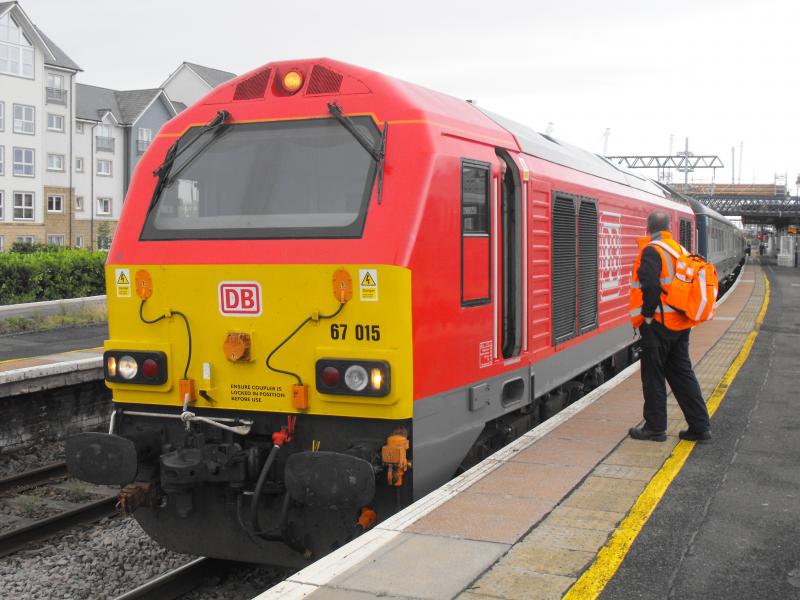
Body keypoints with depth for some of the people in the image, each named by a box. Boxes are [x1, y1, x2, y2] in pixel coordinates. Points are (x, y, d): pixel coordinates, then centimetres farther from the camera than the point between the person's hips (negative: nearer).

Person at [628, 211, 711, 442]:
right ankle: (700, 426, 14)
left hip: (658, 325, -8)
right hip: (680, 324, 8)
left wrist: (648, 316, -14)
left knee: (653, 375, 3)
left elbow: (651, 286, -24)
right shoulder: (680, 249, 12)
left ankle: (655, 428, 9)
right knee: (682, 373, 13)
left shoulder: (651, 251, -13)